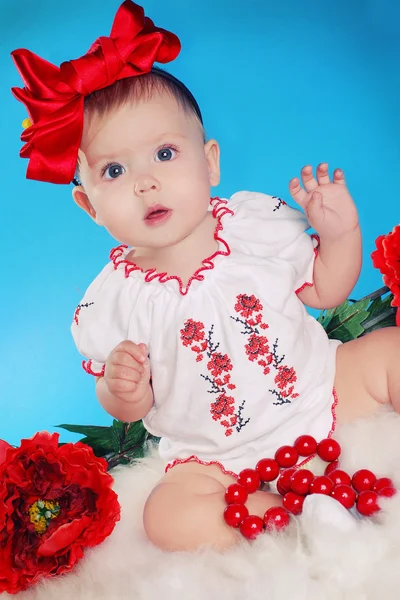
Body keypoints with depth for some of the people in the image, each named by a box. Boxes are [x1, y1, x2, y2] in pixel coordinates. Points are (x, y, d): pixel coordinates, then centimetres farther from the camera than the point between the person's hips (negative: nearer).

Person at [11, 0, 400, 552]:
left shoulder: (257, 222, -9)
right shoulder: (113, 301, -14)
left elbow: (326, 289, 4)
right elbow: (125, 408, -1)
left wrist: (342, 232, -14)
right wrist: (125, 391, -25)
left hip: (322, 389, 2)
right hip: (221, 459, -1)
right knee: (171, 517, -23)